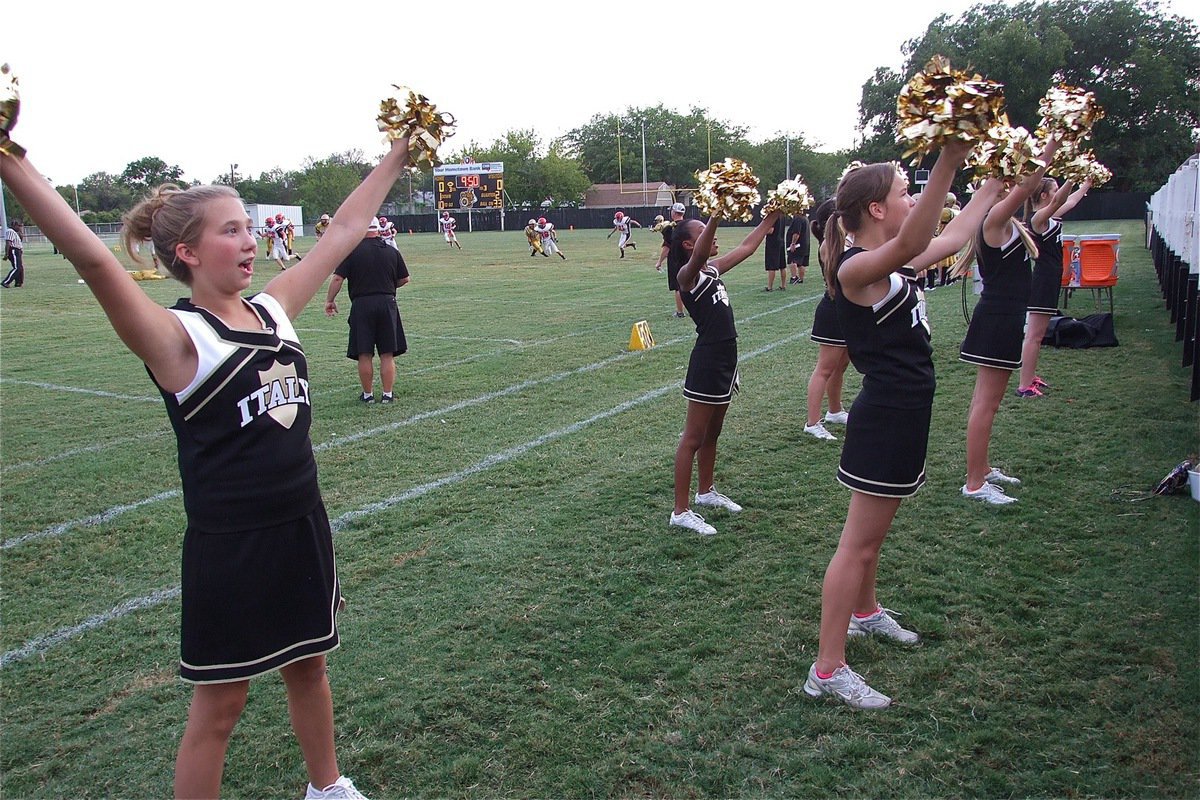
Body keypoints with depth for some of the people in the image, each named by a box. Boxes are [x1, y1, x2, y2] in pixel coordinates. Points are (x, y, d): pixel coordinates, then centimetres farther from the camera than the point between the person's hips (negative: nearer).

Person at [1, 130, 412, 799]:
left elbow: (343, 234, 10)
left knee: (308, 664, 24)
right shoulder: (177, 338, -14)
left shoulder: (273, 311, 4)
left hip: (303, 526, 7)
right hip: (229, 545, -6)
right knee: (220, 704, 10)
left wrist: (398, 157, 14)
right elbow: (94, 260, -31)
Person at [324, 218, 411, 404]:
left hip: (361, 305, -2)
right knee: (387, 354, 7)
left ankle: (368, 394, 13)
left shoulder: (352, 251, -4)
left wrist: (330, 300, 3)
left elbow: (337, 278, -8)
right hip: (387, 303, 2)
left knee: (364, 355, 6)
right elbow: (404, 279, 11)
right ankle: (387, 394, 9)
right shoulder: (392, 252, 5)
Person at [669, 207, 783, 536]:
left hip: (726, 358, 9)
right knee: (693, 438, -4)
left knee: (712, 433, 21)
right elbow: (699, 255, -37)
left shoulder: (714, 268, 12)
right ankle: (681, 511, 2)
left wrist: (772, 216, 20)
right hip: (707, 361, -9)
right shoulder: (687, 274, -13)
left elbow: (747, 246, 22)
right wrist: (717, 213, -48)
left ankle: (705, 492, 37)